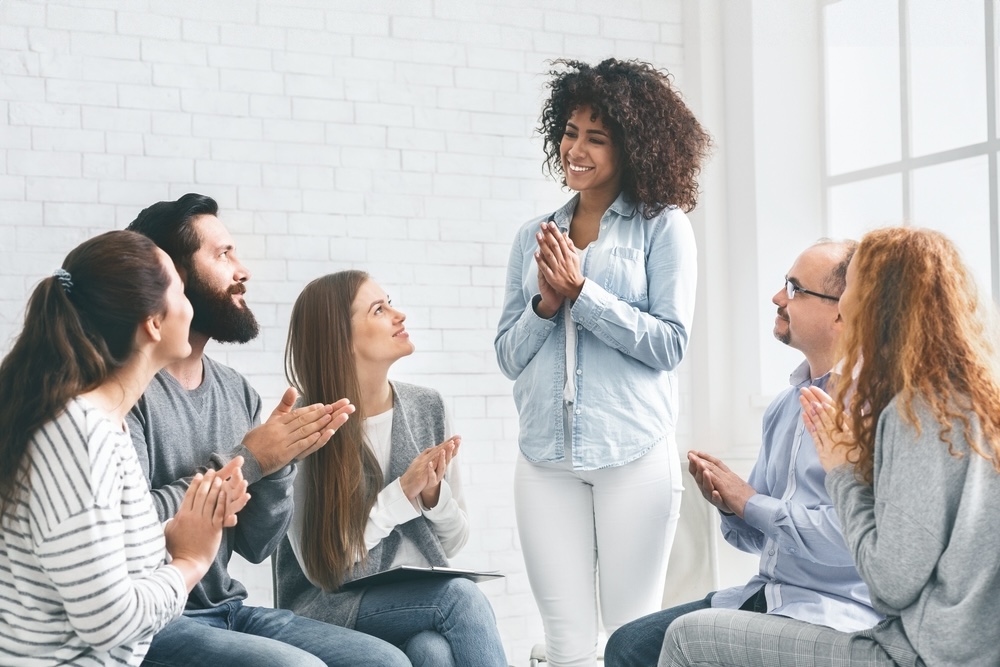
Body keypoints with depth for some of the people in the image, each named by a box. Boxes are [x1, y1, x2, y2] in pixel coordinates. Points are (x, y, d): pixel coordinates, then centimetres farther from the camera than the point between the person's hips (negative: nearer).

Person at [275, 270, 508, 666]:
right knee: (460, 595, -29)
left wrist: (434, 493, -13)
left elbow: (454, 543, 8)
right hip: (332, 607, -3)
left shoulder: (427, 408, 3)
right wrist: (402, 494, -16)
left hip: (421, 597, 4)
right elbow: (321, 565, -12)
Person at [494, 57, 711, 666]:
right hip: (546, 460, 4)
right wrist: (546, 303, -7)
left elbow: (670, 345, -7)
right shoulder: (533, 238, 13)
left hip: (635, 455, -3)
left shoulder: (663, 227, 2)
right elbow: (509, 355, 12)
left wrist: (580, 291, -12)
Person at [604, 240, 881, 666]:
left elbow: (849, 535, -24)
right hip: (765, 595, 8)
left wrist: (750, 502, -10)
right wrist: (728, 506, -4)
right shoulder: (784, 405, 13)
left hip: (836, 610, -8)